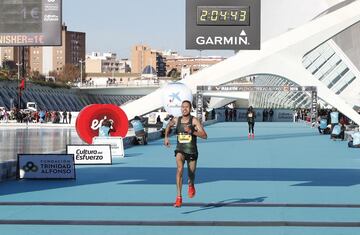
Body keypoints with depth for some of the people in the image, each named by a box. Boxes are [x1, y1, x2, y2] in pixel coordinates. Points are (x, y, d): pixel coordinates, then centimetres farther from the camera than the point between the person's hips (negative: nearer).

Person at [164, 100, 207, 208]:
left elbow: (204, 135, -18)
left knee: (191, 174, 14)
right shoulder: (176, 120, -2)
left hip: (192, 151, 0)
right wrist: (166, 137, 13)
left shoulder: (194, 120, -12)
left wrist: (191, 131, -28)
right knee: (180, 169, -27)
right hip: (180, 150, 1)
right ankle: (179, 197, -27)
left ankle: (191, 185, 55)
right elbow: (169, 125, 23)